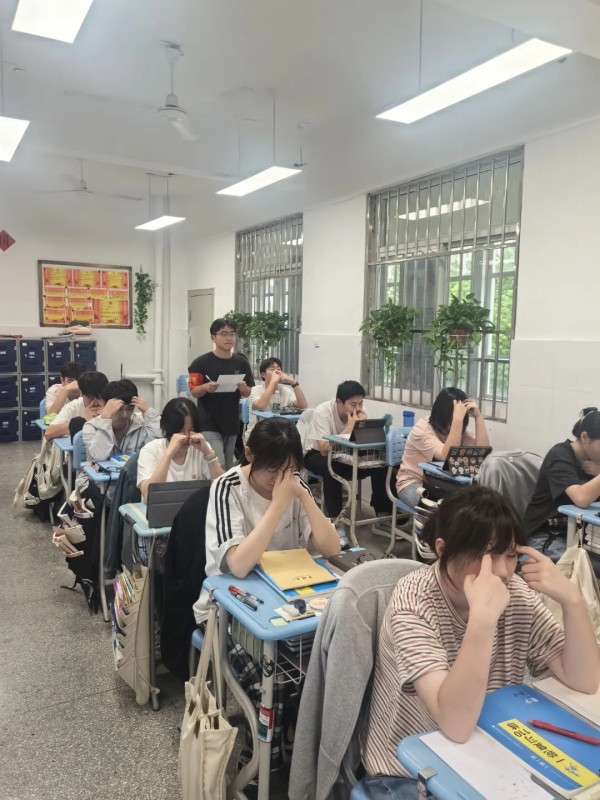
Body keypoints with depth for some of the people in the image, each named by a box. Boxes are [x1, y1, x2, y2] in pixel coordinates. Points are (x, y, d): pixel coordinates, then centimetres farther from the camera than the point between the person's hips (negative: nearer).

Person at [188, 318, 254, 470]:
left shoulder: (241, 363, 3)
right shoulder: (201, 363, -8)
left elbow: (247, 393, 9)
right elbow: (194, 392, -4)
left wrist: (243, 388, -14)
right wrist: (206, 387, -25)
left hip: (232, 423, 5)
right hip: (209, 424, -4)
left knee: (228, 468, 15)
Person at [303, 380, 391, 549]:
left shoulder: (359, 413, -13)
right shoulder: (322, 412, -27)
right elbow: (325, 450, -34)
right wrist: (349, 427, -34)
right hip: (317, 454, -4)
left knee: (381, 464, -18)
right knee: (332, 468, -39)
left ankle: (383, 516, -3)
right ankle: (337, 524, -29)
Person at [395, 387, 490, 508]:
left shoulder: (461, 430, 1)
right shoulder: (422, 429, -18)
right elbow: (448, 457, -33)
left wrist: (478, 416, -19)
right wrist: (457, 419, -37)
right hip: (414, 484, -5)